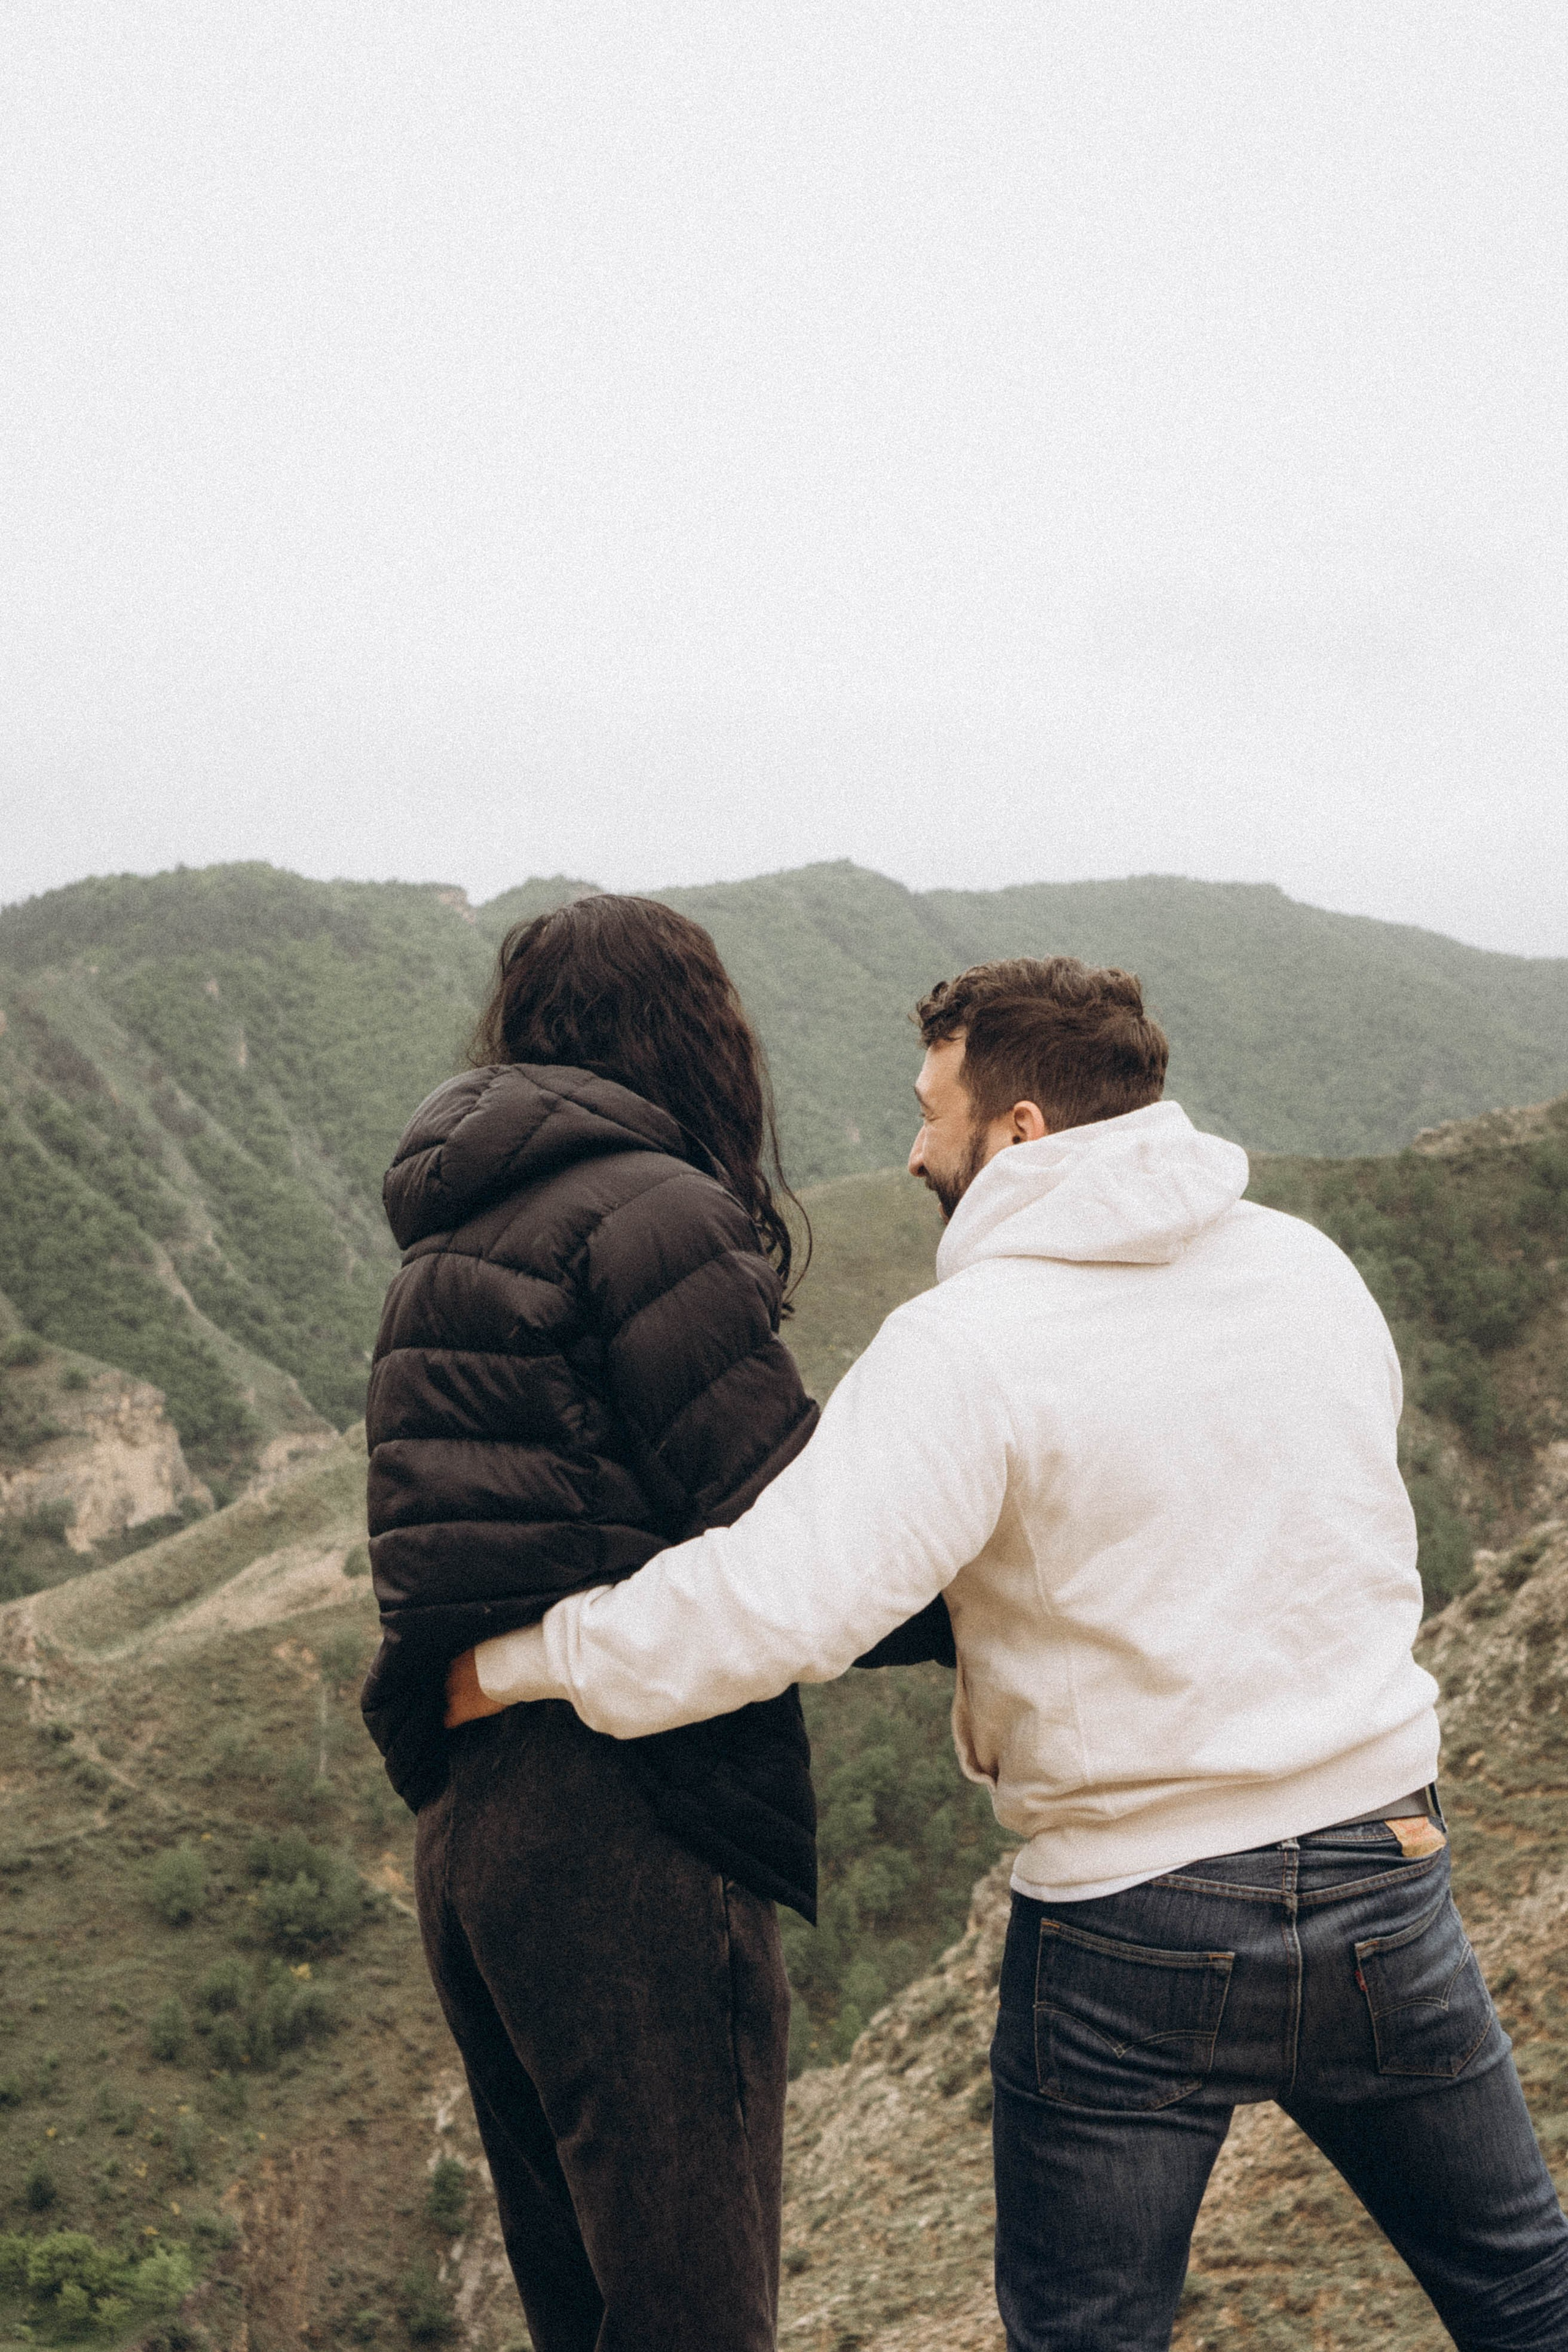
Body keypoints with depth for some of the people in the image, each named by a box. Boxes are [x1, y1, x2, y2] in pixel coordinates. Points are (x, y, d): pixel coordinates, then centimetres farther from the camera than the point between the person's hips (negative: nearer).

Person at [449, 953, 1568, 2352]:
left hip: (1132, 1927, -4)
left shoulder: (969, 1347, -17)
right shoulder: (1312, 1268, 2)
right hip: (1389, 1871, 5)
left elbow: (781, 1604, -26)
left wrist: (518, 1662, -13)